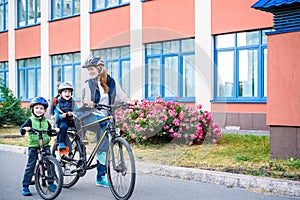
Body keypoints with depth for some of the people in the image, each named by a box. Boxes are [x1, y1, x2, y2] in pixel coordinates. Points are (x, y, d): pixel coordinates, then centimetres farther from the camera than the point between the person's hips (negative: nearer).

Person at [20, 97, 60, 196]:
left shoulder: (46, 121, 11)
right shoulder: (30, 120, -1)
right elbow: (21, 129, -14)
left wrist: (55, 130, -3)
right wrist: (25, 129, -36)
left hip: (45, 145, 3)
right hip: (33, 146, -3)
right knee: (30, 166, -1)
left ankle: (51, 183, 13)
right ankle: (25, 186, 5)